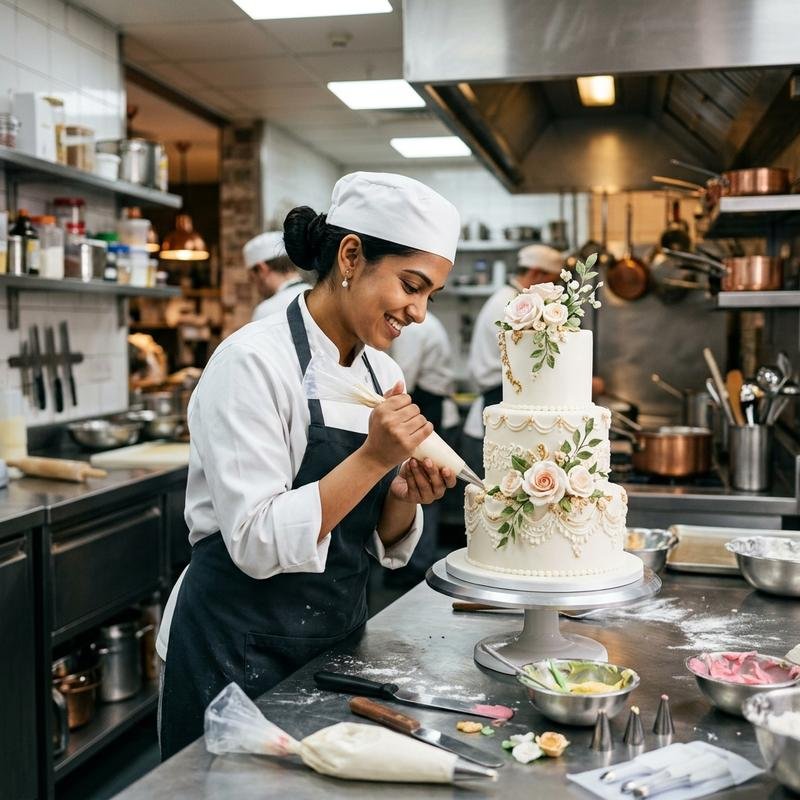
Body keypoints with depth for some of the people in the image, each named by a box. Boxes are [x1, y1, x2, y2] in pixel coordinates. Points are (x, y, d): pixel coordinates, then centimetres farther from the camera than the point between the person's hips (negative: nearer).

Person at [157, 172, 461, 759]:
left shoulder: (383, 375, 3)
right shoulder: (255, 361, -18)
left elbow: (381, 544, 8)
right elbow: (257, 543, -23)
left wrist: (402, 499, -12)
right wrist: (372, 458, -27)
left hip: (337, 638, 7)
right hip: (242, 651, -7)